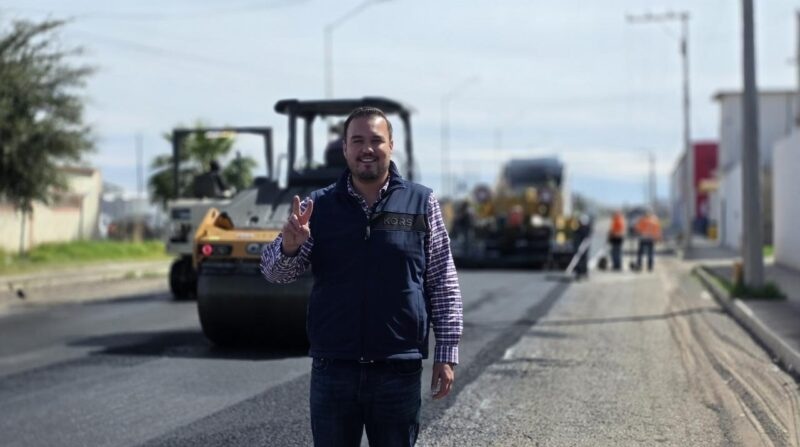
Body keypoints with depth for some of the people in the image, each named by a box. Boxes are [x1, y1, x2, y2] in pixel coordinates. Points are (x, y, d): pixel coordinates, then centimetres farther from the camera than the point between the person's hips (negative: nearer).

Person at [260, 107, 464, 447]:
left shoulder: (421, 203, 2)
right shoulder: (319, 206, 4)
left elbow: (443, 284, 4)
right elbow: (274, 273, 1)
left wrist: (446, 354, -1)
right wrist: (288, 246, -21)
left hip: (399, 371, -1)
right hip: (332, 370, 1)